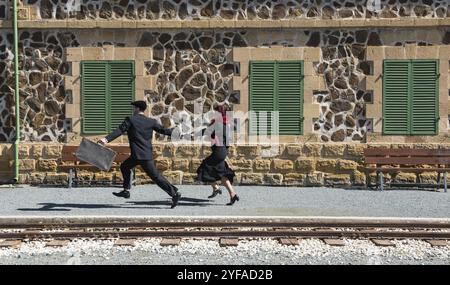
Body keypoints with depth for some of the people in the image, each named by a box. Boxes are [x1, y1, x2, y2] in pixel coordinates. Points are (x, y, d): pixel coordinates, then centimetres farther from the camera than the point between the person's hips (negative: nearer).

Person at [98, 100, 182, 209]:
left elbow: (119, 131, -16)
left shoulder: (130, 120, -5)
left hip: (138, 155, -6)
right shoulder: (151, 121, 8)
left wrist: (107, 139, -24)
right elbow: (163, 130, 11)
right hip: (147, 154, 7)